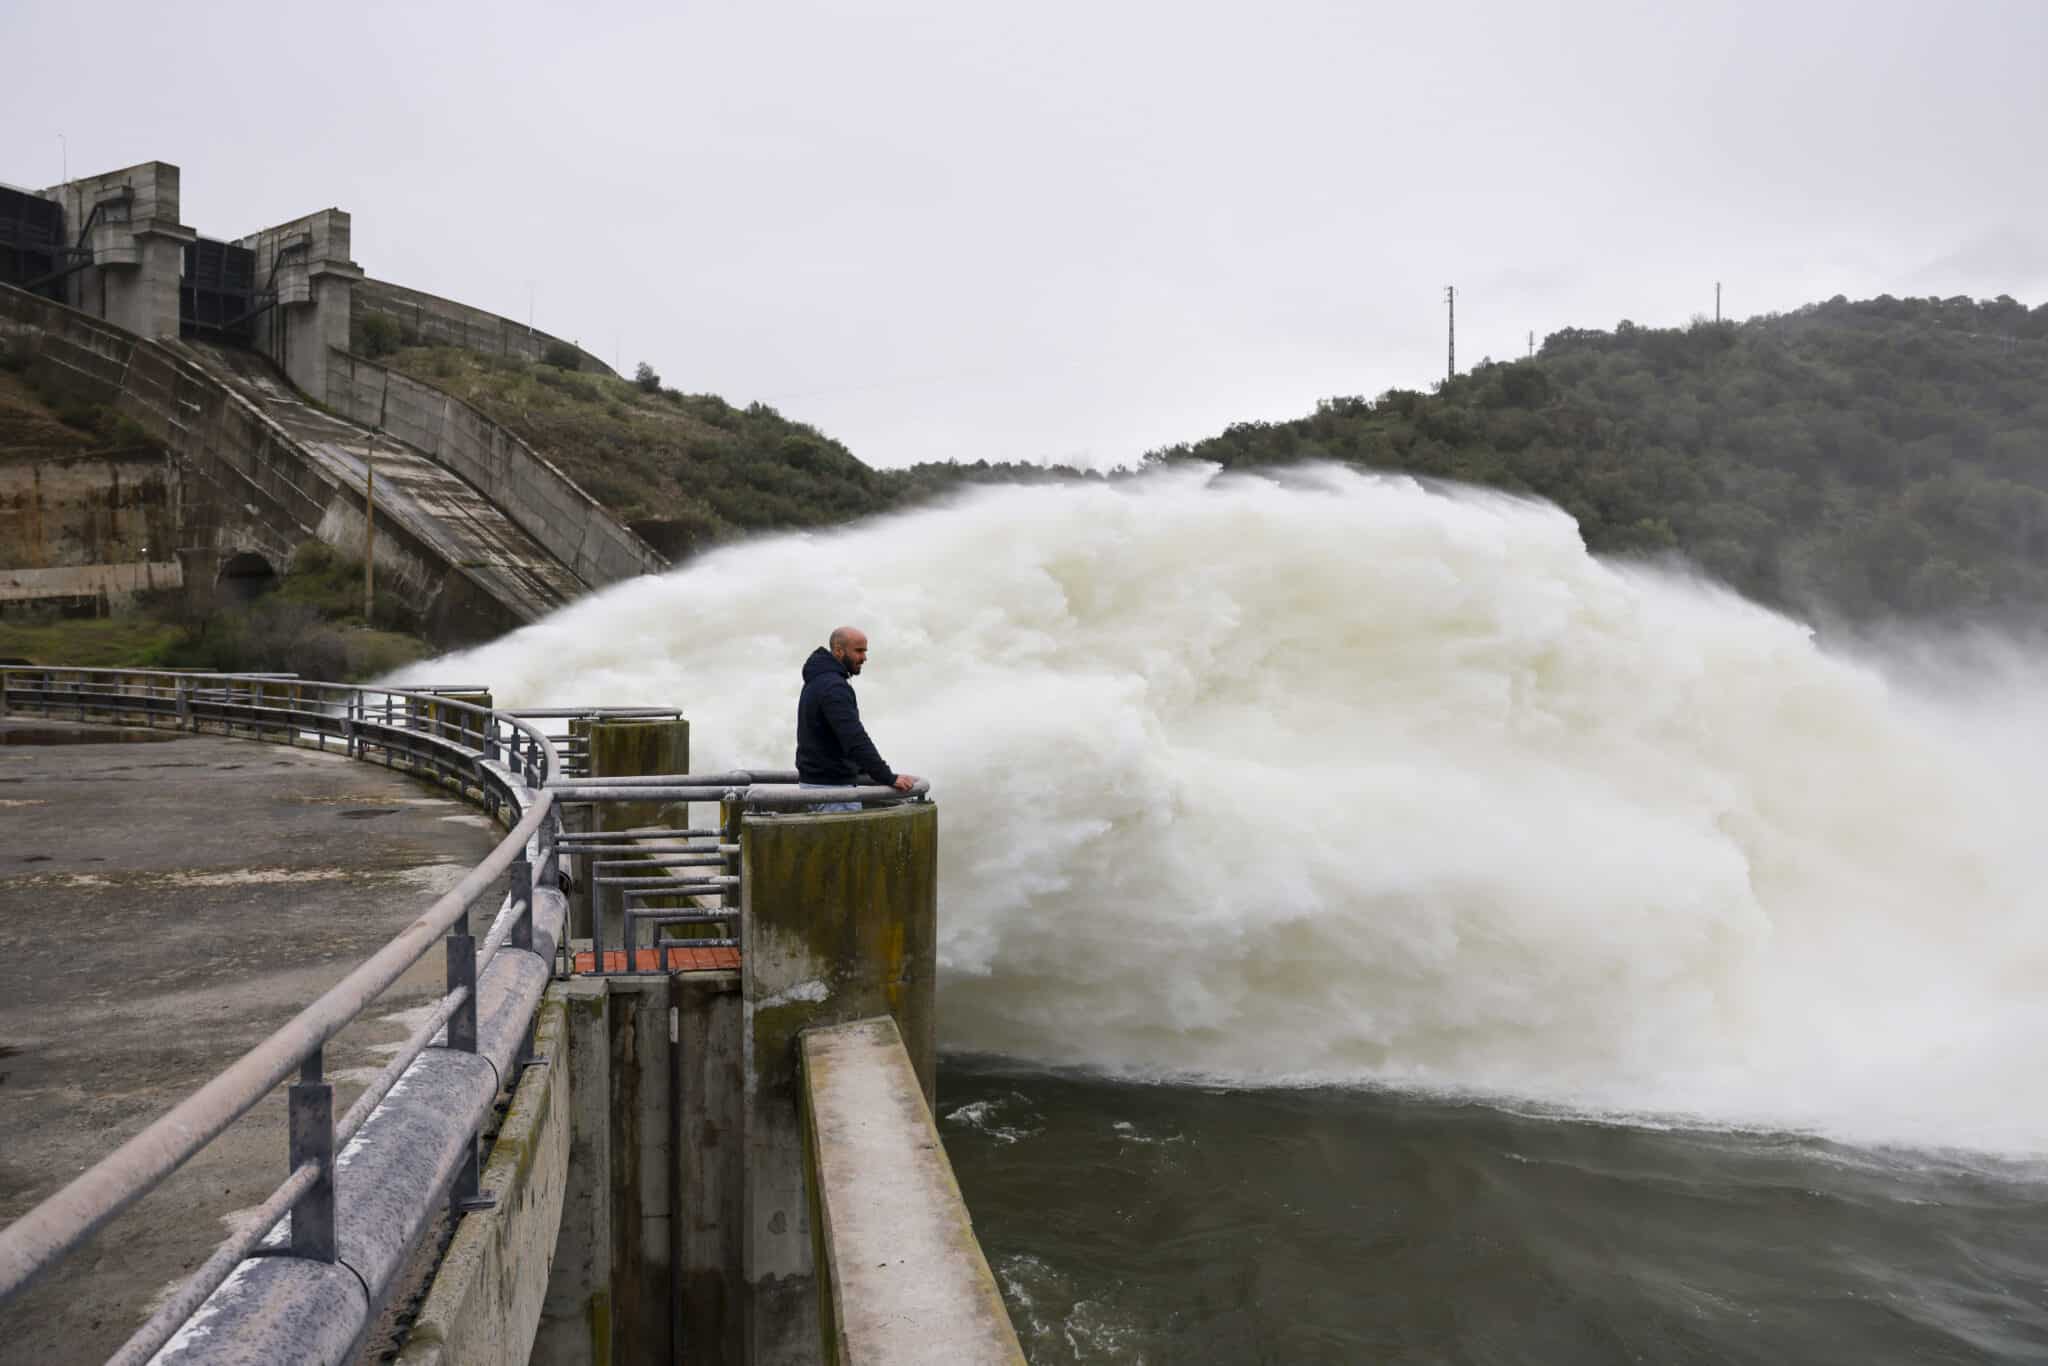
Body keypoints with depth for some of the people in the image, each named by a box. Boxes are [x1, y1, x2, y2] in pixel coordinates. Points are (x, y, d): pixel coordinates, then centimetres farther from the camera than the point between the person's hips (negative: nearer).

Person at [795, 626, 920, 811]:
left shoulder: (817, 681, 14)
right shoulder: (833, 687, -20)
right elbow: (854, 738, -30)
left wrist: (864, 769, 30)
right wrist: (889, 778, -32)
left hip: (815, 782, 10)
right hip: (832, 788, -10)